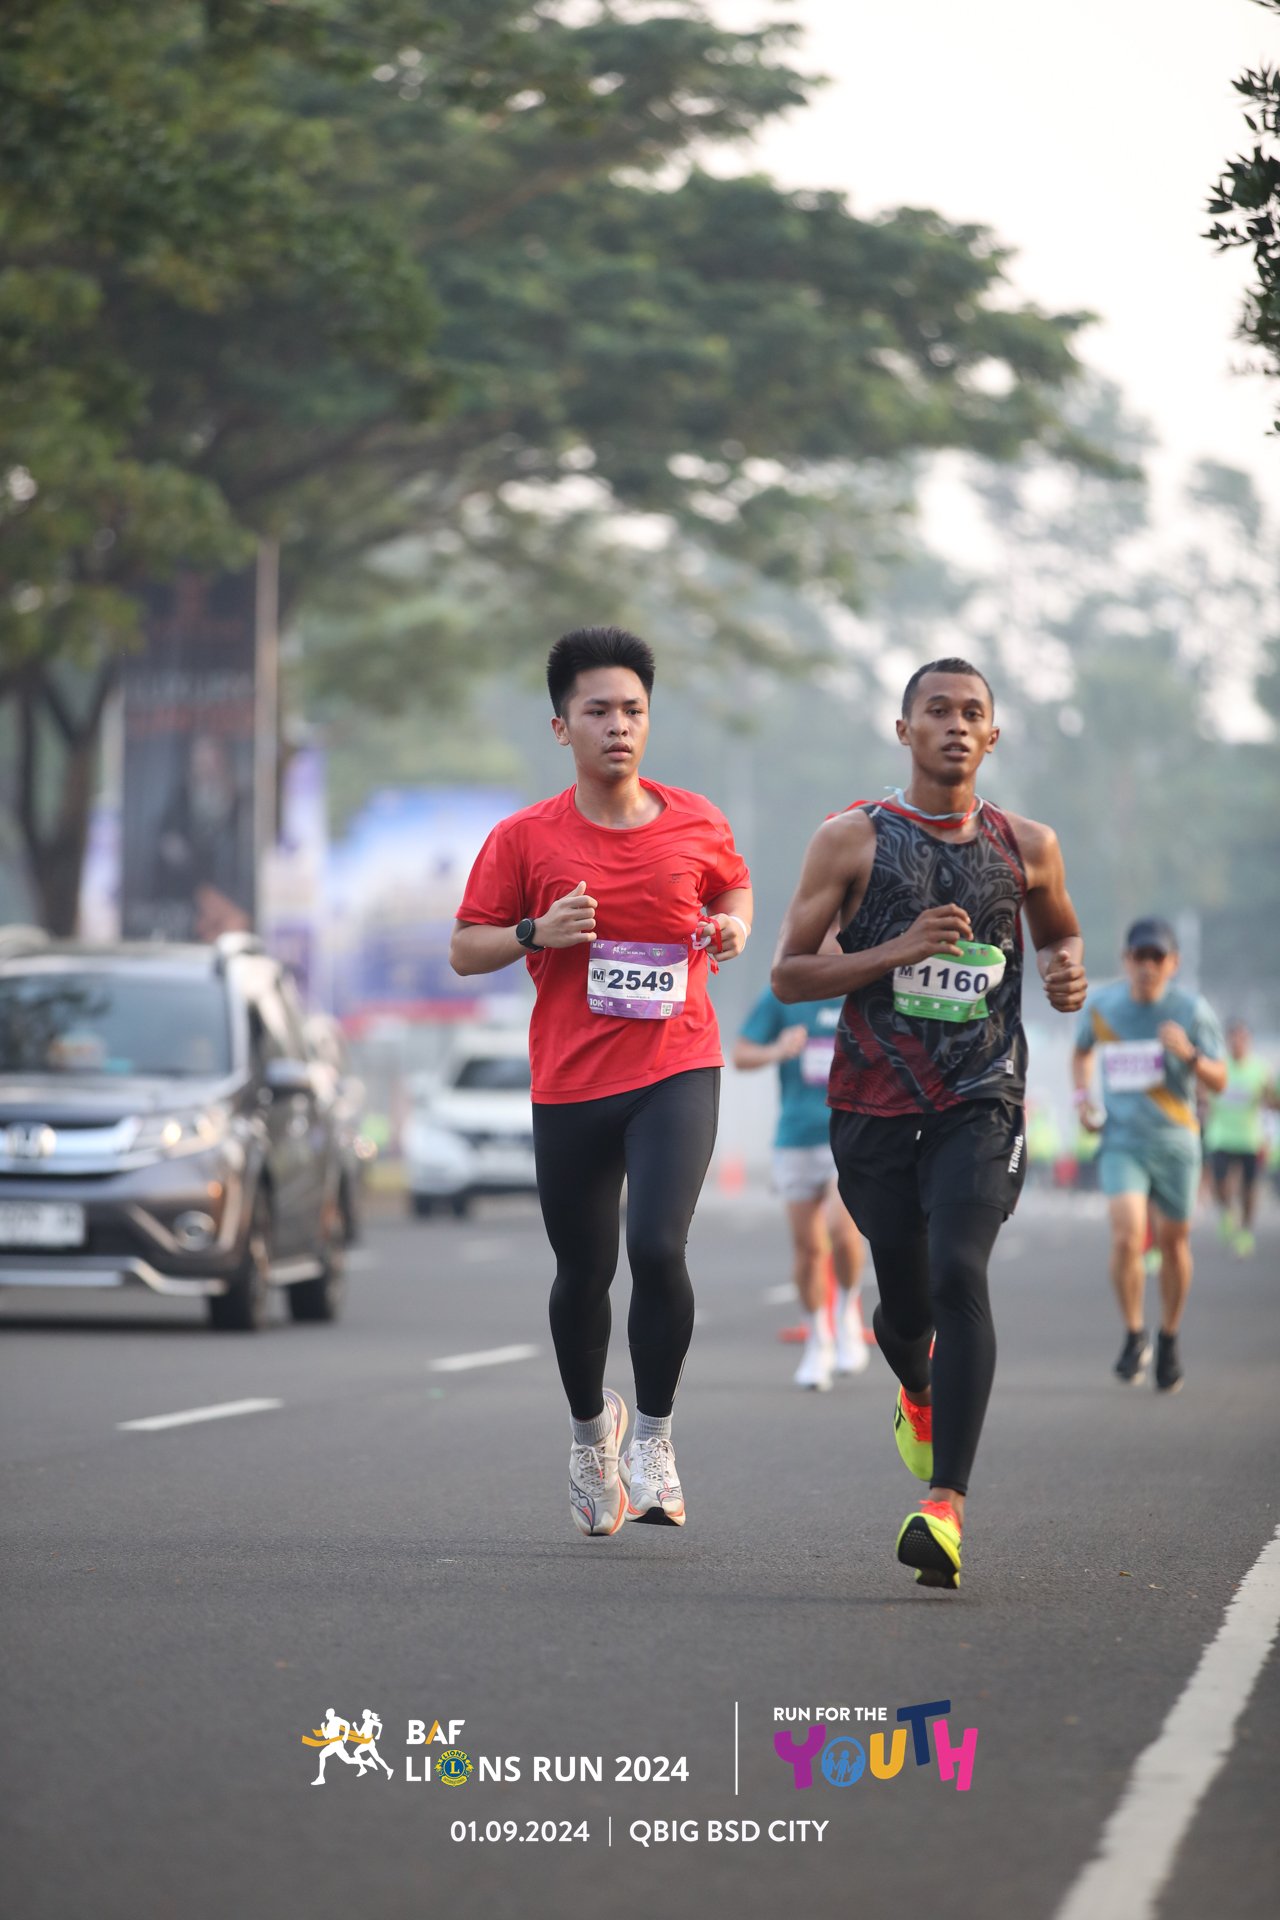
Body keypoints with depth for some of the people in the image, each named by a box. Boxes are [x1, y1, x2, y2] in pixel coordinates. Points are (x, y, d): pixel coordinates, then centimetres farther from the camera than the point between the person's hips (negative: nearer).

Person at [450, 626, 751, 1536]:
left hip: (677, 1069, -1)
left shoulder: (695, 824, 3)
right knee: (583, 1273, 9)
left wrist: (734, 926, 1)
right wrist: (538, 933, -15)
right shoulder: (526, 838, -2)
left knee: (658, 1248, -19)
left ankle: (654, 1435, 1)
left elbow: (735, 884, 23)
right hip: (570, 1082, 1)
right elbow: (465, 948, 3)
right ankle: (590, 1427, 38)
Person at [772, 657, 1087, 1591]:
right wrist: (899, 951, -16)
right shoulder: (853, 839, 0)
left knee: (959, 1272, -22)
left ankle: (946, 1504, -28)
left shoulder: (1027, 846, 6)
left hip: (981, 1102, -1)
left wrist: (1069, 971, 1)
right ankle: (918, 1392, 48)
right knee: (905, 1300, 8)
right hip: (874, 1103, 1)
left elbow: (1060, 930, 26)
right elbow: (788, 974, -1)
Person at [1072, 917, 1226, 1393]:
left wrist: (1189, 1055, -25)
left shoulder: (1193, 1011, -7)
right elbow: (1082, 1051, 21)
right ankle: (1134, 1336, 0)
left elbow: (1218, 1082, -5)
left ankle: (1169, 1341, 29)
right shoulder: (1101, 1005, -1)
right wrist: (1082, 1096, 4)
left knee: (1173, 1242, 8)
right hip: (1121, 1141, 0)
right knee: (1127, 1236, -18)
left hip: (1175, 1141, 0)